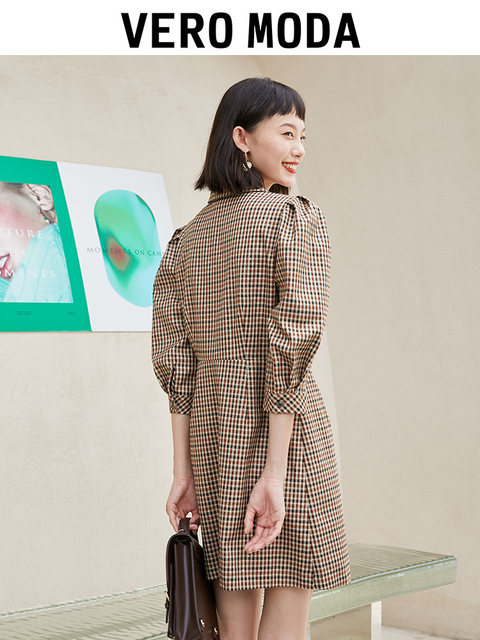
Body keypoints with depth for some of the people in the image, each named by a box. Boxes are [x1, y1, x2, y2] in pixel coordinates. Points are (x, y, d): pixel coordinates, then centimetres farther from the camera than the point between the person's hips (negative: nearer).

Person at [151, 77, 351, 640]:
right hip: (288, 432, -6)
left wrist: (184, 471, 7)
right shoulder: (297, 217, -7)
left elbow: (172, 358, 7)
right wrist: (275, 473, -17)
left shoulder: (188, 237, 11)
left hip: (211, 432, 6)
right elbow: (294, 337, -17)